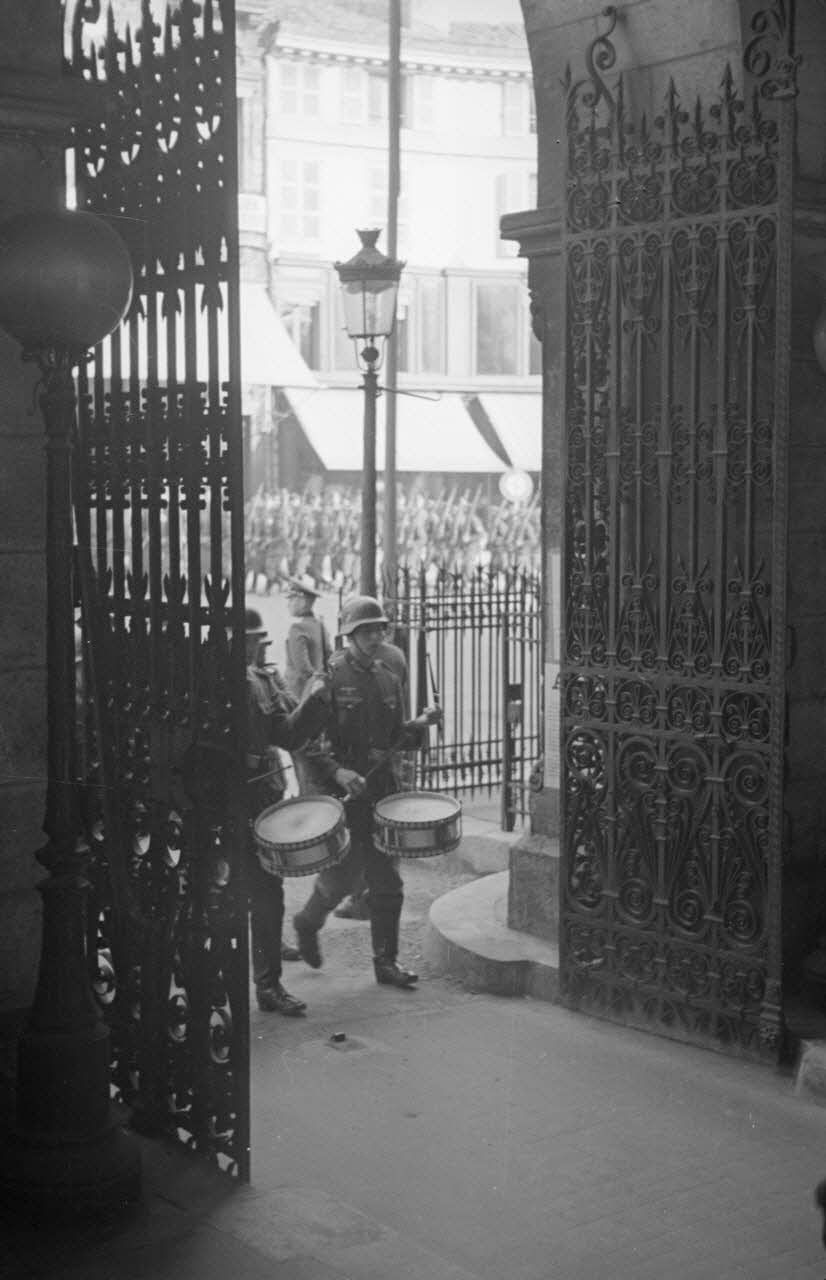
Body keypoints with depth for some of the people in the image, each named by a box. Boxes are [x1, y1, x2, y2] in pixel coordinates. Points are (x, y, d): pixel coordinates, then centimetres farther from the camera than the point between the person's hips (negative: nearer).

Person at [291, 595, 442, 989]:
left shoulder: (387, 680, 11)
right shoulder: (328, 679, -9)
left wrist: (420, 723, -1)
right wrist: (336, 771, -25)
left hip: (382, 790, 6)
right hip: (341, 793, -6)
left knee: (388, 882, 7)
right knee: (341, 874, 1)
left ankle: (386, 961, 17)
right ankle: (307, 923, 31)